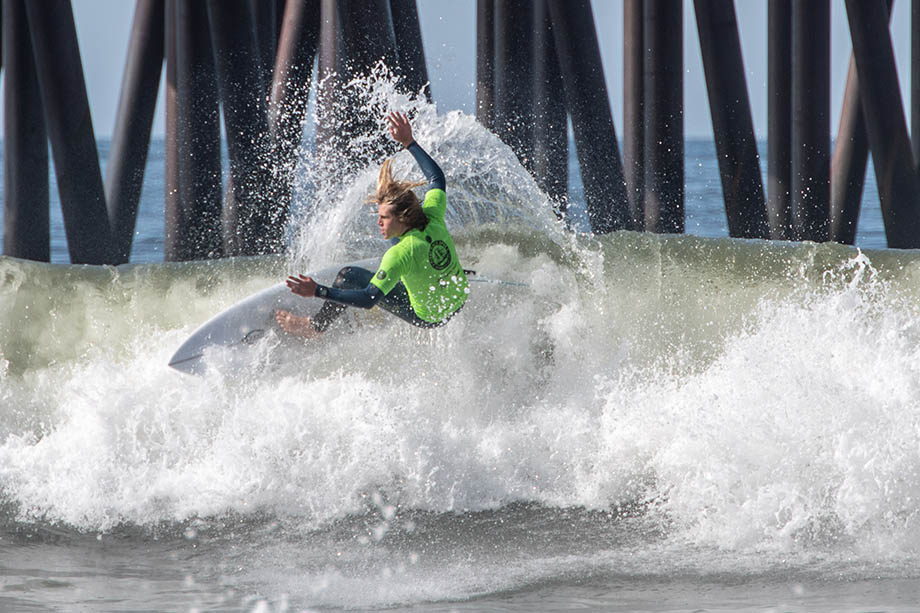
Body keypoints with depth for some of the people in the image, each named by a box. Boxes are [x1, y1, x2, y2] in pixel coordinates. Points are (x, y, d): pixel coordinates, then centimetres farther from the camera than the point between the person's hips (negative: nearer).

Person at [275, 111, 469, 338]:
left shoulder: (400, 254, -34)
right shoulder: (433, 220, -15)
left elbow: (369, 298, -35)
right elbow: (437, 177, 3)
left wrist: (318, 291, -37)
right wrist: (409, 142, 6)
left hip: (428, 317, -7)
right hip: (459, 300, 7)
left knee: (349, 277, -1)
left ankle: (317, 326, 19)